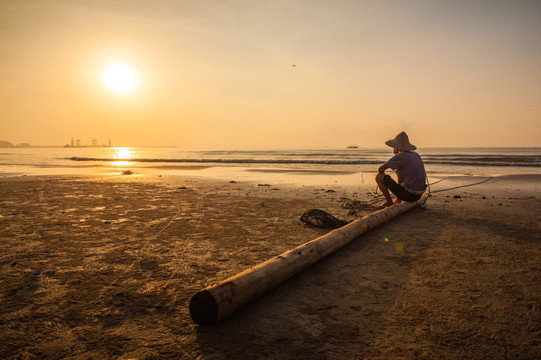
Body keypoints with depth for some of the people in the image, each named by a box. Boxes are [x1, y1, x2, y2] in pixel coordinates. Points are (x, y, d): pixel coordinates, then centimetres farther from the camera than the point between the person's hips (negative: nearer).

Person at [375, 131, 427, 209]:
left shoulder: (400, 156, -14)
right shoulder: (416, 155, 9)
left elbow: (380, 169, -12)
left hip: (408, 194, -8)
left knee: (379, 176, -5)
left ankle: (389, 201, 8)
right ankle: (398, 200, 27)